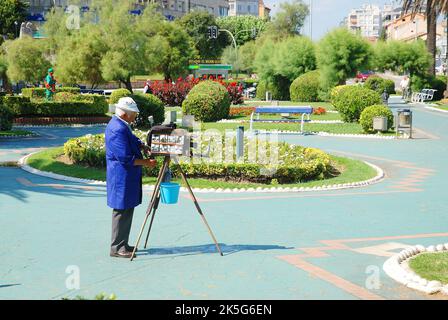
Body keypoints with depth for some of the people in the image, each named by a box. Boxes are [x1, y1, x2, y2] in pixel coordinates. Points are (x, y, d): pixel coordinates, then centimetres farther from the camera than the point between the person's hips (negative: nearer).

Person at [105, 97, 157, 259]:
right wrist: (146, 162, -14)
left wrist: (142, 146, 4)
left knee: (127, 210, 15)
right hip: (121, 177, -11)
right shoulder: (117, 129, -22)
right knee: (122, 211, -5)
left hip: (128, 177, 11)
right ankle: (117, 248, 2)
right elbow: (126, 158, -23)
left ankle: (123, 244, 24)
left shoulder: (122, 125, 11)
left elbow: (133, 140, 26)